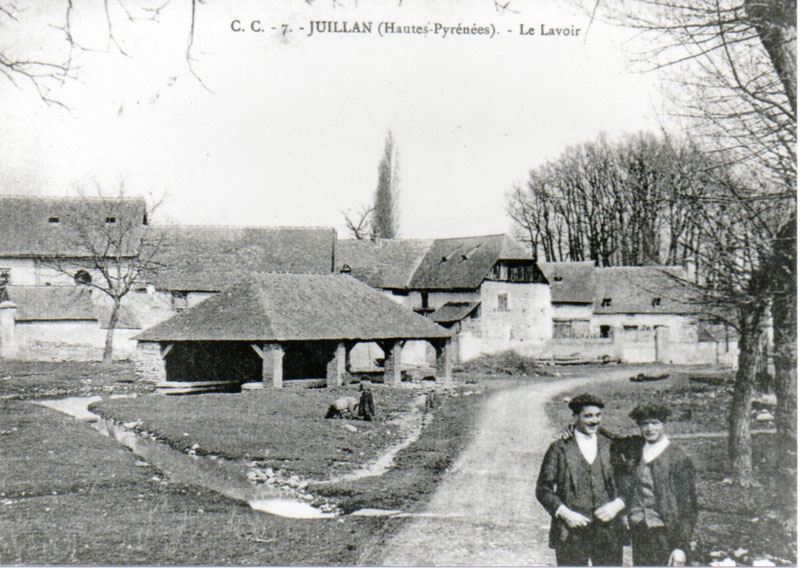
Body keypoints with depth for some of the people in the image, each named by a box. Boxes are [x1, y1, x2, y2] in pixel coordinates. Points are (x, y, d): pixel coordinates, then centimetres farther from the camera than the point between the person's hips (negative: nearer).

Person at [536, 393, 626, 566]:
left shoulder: (610, 447, 11)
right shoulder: (559, 449, 2)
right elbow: (543, 489, 1)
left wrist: (617, 505, -5)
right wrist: (564, 513, -11)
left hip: (608, 532, 3)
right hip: (571, 534, -2)